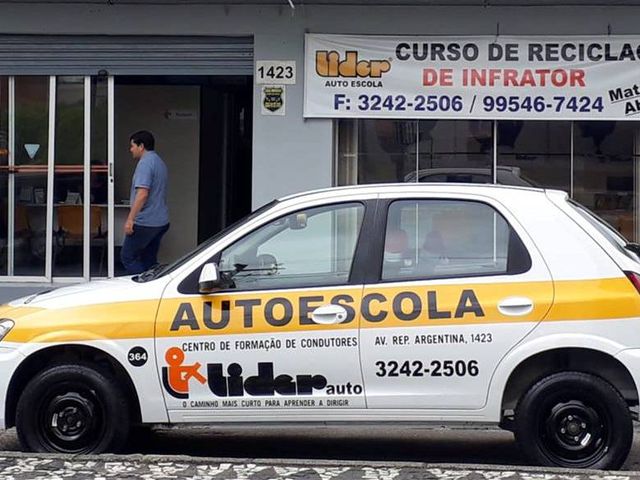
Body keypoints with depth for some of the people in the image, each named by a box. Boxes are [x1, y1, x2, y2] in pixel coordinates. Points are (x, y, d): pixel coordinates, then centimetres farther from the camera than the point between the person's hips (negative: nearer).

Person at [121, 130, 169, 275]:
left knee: (127, 256, -2)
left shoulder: (145, 162, -14)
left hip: (145, 223, -10)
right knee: (149, 260, 13)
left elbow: (142, 193, -24)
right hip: (161, 222, 10)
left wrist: (130, 219, -23)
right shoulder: (159, 162, 18)